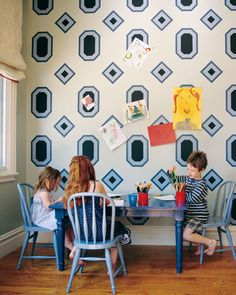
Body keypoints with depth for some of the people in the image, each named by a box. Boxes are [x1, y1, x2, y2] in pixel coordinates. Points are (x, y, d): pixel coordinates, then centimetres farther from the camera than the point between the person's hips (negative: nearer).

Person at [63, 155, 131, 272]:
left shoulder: (70, 188, -4)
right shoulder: (97, 185, -13)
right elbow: (107, 202, 4)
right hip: (98, 232, -4)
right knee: (118, 227, 28)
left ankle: (75, 250, 21)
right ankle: (112, 267, 29)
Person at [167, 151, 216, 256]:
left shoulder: (201, 184, -18)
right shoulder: (187, 178, 5)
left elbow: (192, 199, -28)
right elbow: (174, 179, 18)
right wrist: (171, 172, -3)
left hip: (199, 216, -9)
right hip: (190, 214, 9)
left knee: (185, 236, -18)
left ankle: (210, 242, -5)